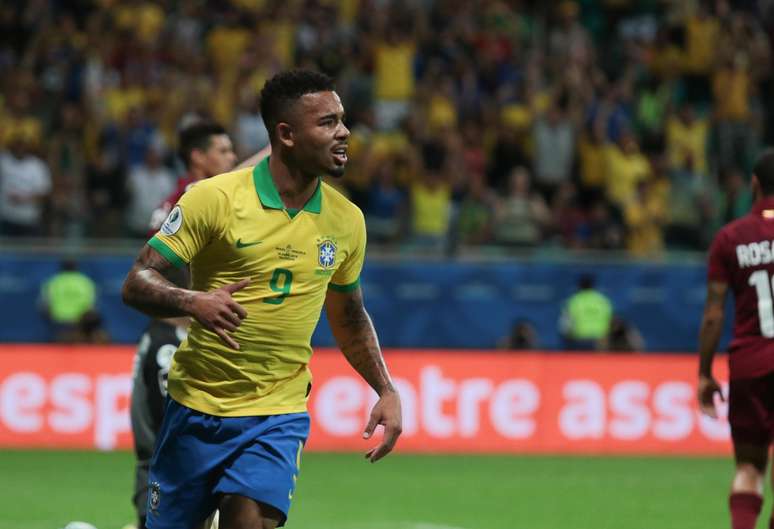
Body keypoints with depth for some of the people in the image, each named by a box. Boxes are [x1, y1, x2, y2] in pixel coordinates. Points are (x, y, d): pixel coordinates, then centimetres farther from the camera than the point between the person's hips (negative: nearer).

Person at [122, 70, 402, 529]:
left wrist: (386, 390, 10)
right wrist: (193, 302, -30)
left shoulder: (346, 220, 4)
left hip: (279, 414, 2)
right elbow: (137, 283, -11)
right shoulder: (214, 197, -10)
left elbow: (350, 319, 21)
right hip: (198, 406, -2)